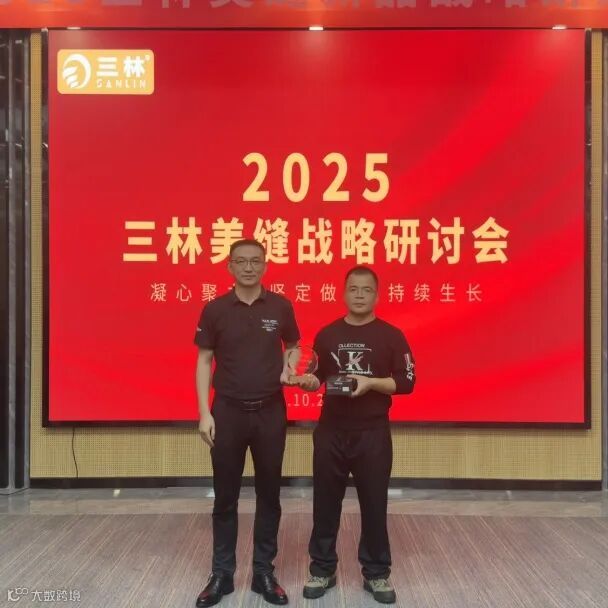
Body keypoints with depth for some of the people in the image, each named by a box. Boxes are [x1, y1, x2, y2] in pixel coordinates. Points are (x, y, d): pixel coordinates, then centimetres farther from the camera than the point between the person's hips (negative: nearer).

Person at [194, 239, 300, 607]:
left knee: (269, 494, 10)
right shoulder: (215, 309, -2)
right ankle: (222, 574, 23)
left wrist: (288, 370, -9)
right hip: (228, 411, -1)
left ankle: (264, 573, 24)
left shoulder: (281, 307, 0)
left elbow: (292, 347, 14)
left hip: (270, 411, 1)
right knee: (225, 497, 8)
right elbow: (204, 361, 1)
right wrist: (204, 413, -6)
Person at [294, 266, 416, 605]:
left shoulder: (391, 336, -1)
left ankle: (377, 573, 23)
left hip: (373, 432, -2)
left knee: (374, 503, 6)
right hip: (331, 430, 2)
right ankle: (323, 569, 25)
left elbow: (407, 382, -4)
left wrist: (370, 382, -18)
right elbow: (316, 377, 14)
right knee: (326, 502, 9)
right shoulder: (327, 334, 7)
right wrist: (309, 382, -9)